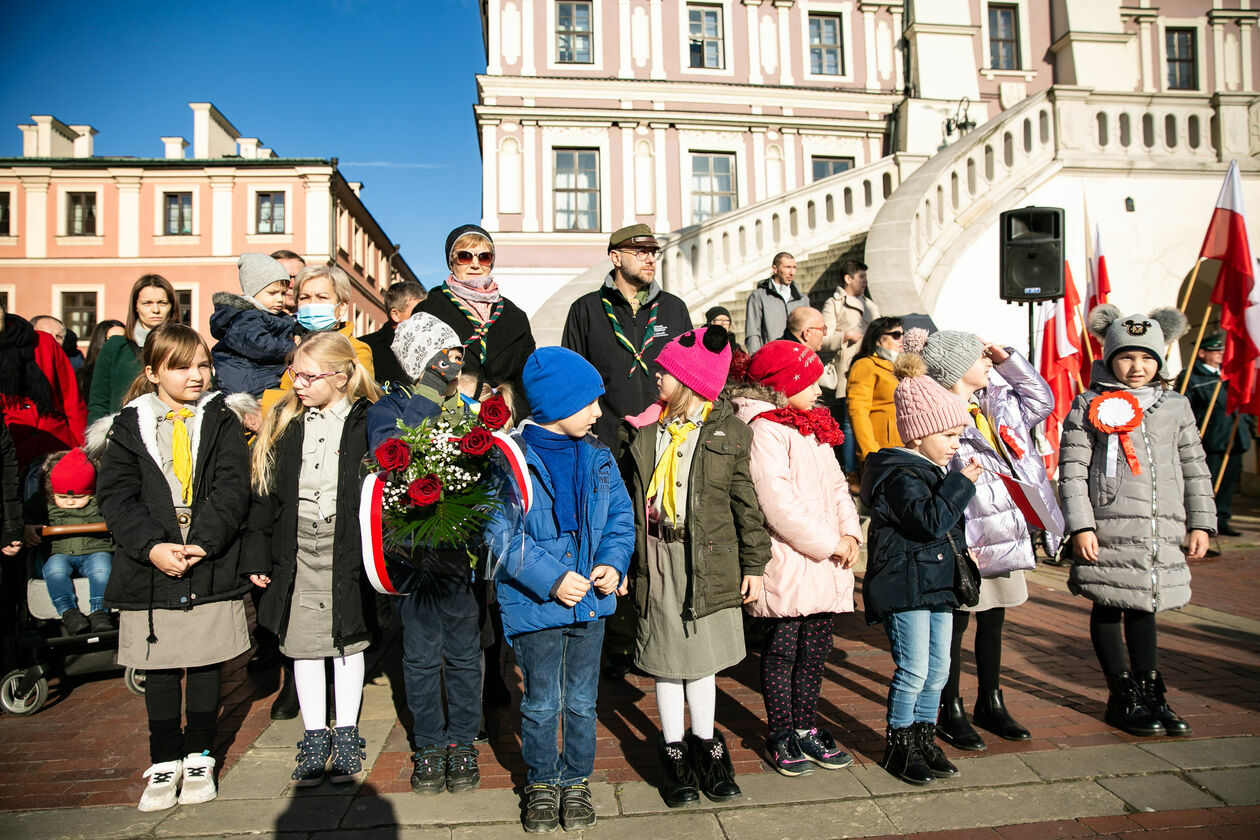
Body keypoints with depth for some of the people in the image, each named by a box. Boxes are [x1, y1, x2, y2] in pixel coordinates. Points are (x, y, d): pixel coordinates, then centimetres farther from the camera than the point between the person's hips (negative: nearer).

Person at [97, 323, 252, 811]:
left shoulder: (222, 421, 2)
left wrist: (204, 542, -20)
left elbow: (233, 490, -7)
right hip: (150, 570, 1)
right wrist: (152, 547, -16)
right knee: (159, 672, 12)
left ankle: (199, 757, 28)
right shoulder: (130, 425, 4)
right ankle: (165, 763, 28)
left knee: (205, 667, 11)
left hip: (213, 569, 0)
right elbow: (115, 495, -3)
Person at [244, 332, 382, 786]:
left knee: (348, 638, 9)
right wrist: (258, 555, 4)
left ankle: (346, 736, 25)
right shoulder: (284, 422, 6)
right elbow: (265, 491, 7)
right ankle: (315, 737, 25)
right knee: (303, 642, 9)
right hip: (297, 546, 3)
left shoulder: (367, 423, -6)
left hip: (346, 545, -3)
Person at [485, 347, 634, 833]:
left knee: (582, 700, 16)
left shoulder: (597, 458, 2)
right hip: (534, 605, -4)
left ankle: (576, 782, 36)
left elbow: (620, 516, 8)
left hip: (590, 600, 4)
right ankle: (541, 784, 35)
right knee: (542, 703, 12)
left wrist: (613, 562, -10)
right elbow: (499, 533, -17)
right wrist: (550, 578, -21)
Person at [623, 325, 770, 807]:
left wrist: (753, 565, 0)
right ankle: (673, 751, 26)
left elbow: (748, 504, 0)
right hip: (657, 559, 2)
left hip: (708, 561, -2)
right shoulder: (645, 429, 5)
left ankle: (705, 745, 31)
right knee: (666, 657, 9)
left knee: (701, 654, 11)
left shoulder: (730, 433, -3)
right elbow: (630, 495, 10)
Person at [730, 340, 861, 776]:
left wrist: (850, 532, 0)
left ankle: (806, 728, 29)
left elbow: (836, 483, 16)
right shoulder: (764, 429, -13)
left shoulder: (815, 428, 17)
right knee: (782, 649, 4)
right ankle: (782, 736, 19)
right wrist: (829, 542, -14)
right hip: (786, 563, -8)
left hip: (826, 564, 8)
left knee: (816, 649, 15)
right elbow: (778, 503, -20)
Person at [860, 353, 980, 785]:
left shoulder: (936, 470, 15)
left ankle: (924, 737, 28)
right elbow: (930, 520, -26)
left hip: (937, 583, 9)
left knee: (938, 668, 14)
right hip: (904, 585, -9)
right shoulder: (900, 474, -16)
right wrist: (962, 483, -20)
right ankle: (898, 745, 14)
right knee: (913, 670, -3)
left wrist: (961, 547, 12)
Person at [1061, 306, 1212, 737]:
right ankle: (1122, 696, 18)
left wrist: (1200, 523, 11)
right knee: (1109, 608, 5)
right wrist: (1081, 526, -12)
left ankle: (1150, 693, 25)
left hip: (1161, 530, 3)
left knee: (1144, 609, 12)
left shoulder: (1176, 406, 12)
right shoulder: (1090, 405, -1)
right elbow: (1072, 470, -5)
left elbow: (1195, 470, 16)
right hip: (1109, 528, -3)